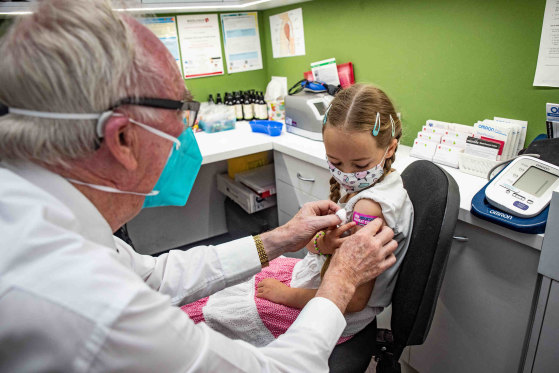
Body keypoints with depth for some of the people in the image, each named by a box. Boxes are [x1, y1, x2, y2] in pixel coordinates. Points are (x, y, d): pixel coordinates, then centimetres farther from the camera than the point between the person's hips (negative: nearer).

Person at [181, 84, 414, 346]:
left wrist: (286, 294, -16)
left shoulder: (369, 208, -32)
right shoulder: (360, 186, -5)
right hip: (314, 272, 8)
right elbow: (310, 243, 0)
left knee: (197, 314, -1)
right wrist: (321, 243, -25)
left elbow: (354, 300, -28)